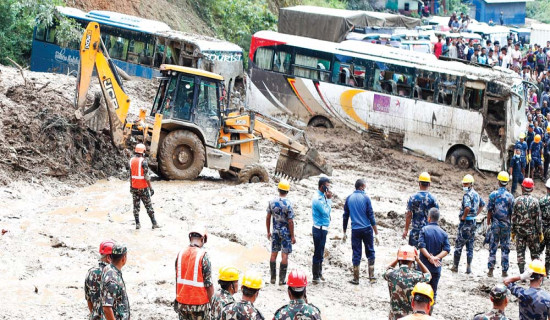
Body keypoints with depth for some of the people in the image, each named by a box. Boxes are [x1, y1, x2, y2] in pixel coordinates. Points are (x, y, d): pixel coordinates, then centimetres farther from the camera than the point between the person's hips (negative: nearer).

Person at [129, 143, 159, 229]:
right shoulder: (143, 161, -16)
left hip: (134, 187, 5)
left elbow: (130, 175, 9)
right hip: (143, 187, -5)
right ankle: (154, 223, 7)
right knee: (148, 206, 3)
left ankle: (137, 224, 8)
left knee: (136, 206, 9)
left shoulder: (132, 160, 3)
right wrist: (151, 188, -13)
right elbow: (146, 176, -18)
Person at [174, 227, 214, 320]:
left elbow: (177, 279, 8)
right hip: (199, 303, -4)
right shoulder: (203, 256, -15)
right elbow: (208, 284, -14)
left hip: (182, 303, 4)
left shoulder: (180, 254, 0)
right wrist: (212, 302, -3)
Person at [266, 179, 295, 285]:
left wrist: (268, 232, 15)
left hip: (275, 231, 4)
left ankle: (273, 278, 17)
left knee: (273, 254, 12)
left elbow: (268, 218, 3)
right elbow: (290, 222, -14)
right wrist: (292, 236, -6)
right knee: (285, 255, 2)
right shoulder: (288, 204, -16)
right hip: (286, 232, -4)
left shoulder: (272, 202, -3)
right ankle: (281, 279, 2)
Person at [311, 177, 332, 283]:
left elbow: (327, 211, 15)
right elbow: (326, 212, -21)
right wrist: (329, 199, -17)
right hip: (319, 229, -10)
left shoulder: (322, 196, 10)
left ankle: (319, 273, 28)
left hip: (323, 228, 10)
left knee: (320, 253, 18)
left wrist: (328, 199, 5)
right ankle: (316, 277, 4)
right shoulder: (317, 199, -20)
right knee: (318, 253, -3)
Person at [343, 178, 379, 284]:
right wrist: (376, 233, -4)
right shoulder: (365, 198, -6)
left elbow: (345, 216, 8)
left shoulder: (349, 199, 4)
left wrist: (344, 232, 16)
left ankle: (356, 279, 7)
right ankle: (371, 276, 8)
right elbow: (371, 216, -7)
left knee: (356, 254, 6)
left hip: (355, 230, 2)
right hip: (367, 229, -2)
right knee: (370, 252, 10)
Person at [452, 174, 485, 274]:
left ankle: (455, 266, 6)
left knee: (459, 245, 1)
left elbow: (467, 208, -33)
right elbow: (482, 204, 26)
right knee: (470, 245, 10)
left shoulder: (467, 195, -17)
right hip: (473, 222, 8)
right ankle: (469, 267, 9)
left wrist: (463, 216, -18)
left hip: (465, 222, -8)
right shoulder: (476, 194, 10)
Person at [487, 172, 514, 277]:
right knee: (505, 249, 6)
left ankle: (491, 269, 3)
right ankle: (505, 271, 7)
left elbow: (489, 211, -4)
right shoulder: (510, 196, -4)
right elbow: (512, 212, -1)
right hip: (506, 225, 0)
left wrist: (488, 224, 5)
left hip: (495, 224, 0)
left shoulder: (493, 194, -6)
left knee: (492, 248, 6)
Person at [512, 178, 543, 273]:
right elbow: (538, 219, -5)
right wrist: (540, 232, 2)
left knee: (520, 252, 5)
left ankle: (522, 274, 3)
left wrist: (513, 231, 9)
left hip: (520, 230, 1)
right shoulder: (534, 201, -7)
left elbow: (513, 218, 0)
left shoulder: (517, 200, -4)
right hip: (532, 230, -1)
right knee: (534, 252, 9)